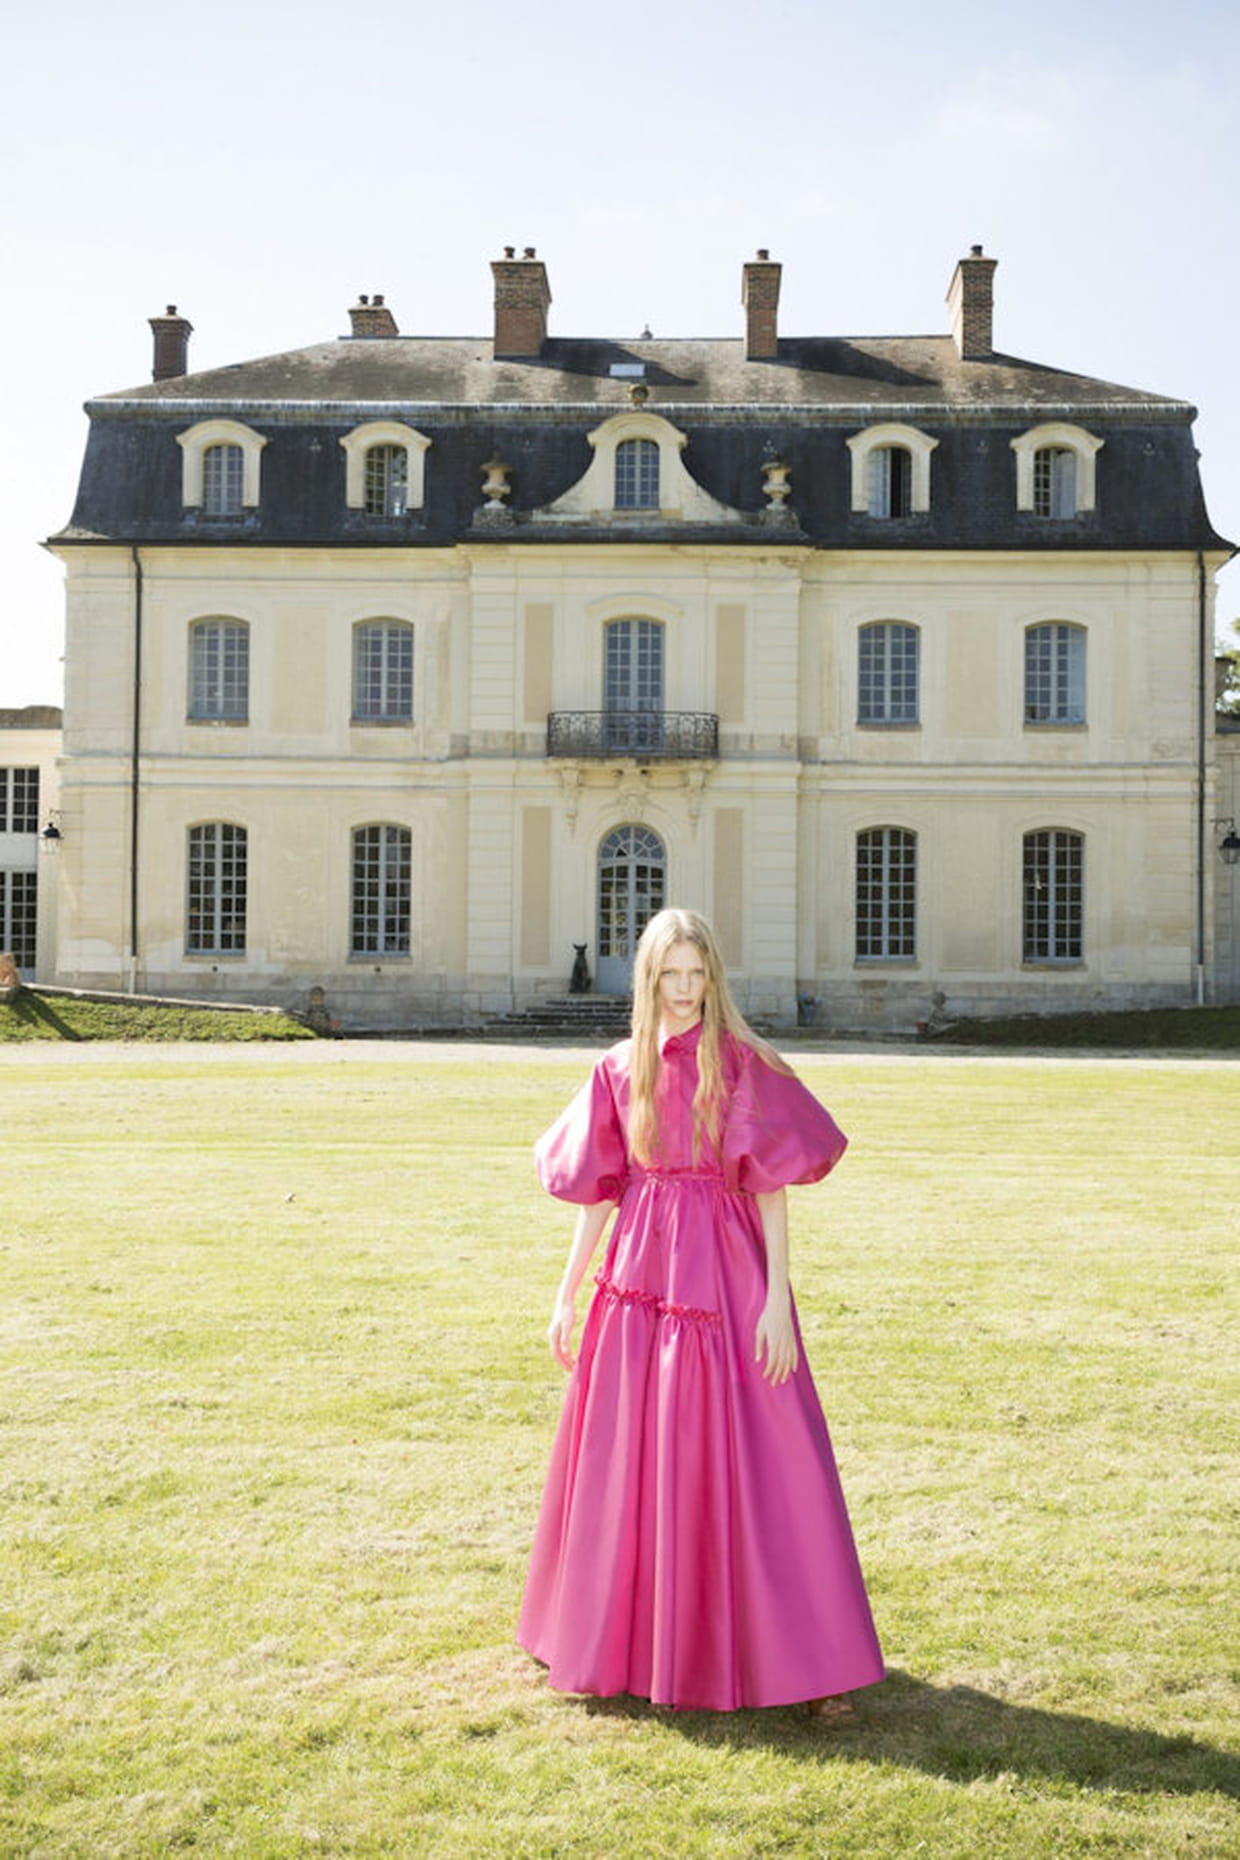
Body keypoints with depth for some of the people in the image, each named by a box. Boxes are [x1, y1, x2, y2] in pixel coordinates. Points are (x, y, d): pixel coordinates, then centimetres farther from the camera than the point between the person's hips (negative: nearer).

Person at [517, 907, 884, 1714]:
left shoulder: (743, 1064, -5)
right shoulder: (620, 1071, 7)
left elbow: (772, 1189, -8)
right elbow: (599, 1192, 11)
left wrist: (777, 1296, -14)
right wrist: (568, 1293, 11)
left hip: (725, 1276, -4)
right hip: (638, 1281, 4)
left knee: (750, 1463, -4)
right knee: (629, 1457, 11)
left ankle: (804, 1656, 4)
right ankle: (633, 1636, 30)